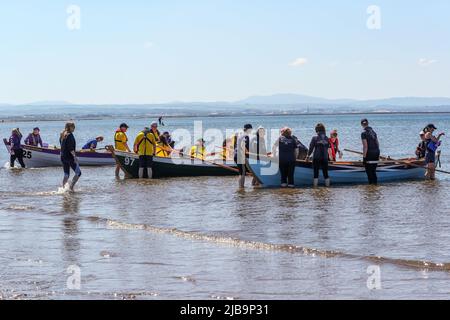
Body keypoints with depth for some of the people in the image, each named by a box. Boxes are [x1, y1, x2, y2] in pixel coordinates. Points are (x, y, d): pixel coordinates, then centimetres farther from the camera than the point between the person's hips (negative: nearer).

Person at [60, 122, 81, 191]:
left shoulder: (62, 135, 12)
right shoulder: (70, 135, -14)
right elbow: (70, 148, -21)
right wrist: (74, 156, -22)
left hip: (63, 157, 8)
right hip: (70, 157, -8)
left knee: (66, 175, 13)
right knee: (78, 173, 0)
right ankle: (71, 186, -9)